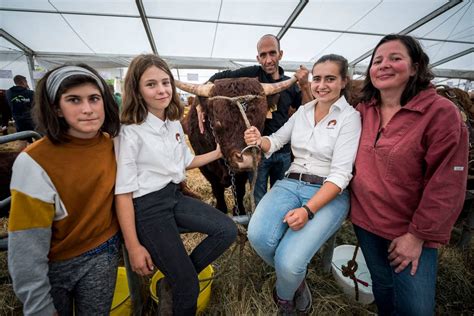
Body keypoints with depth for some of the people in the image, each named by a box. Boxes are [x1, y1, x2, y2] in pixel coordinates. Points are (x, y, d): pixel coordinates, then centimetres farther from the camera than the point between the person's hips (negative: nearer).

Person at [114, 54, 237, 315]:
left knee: (228, 230, -1)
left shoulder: (174, 123, 6)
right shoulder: (131, 132, -16)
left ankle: (175, 281, 14)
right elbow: (122, 192, -15)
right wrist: (133, 247, -14)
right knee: (189, 288, -4)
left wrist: (217, 153, 10)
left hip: (175, 196, 7)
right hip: (147, 207, -7)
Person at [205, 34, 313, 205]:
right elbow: (218, 78, -9)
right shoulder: (253, 73, -6)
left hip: (284, 152, 4)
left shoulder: (290, 83, 6)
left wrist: (305, 86, -10)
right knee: (259, 202, 12)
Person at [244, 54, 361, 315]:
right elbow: (277, 140, 19)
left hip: (329, 194, -4)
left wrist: (308, 210, -24)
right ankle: (296, 281, 10)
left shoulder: (350, 117, -3)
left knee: (289, 262, -25)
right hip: (290, 184, 4)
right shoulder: (303, 110, 12)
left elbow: (340, 174, -12)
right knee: (258, 236, -25)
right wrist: (260, 141, -6)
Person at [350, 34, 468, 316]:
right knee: (382, 287, 22)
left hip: (411, 232, -4)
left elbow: (447, 185, -16)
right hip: (366, 221, 4)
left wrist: (417, 235, -14)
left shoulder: (441, 113, -15)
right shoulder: (363, 111, 0)